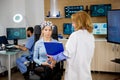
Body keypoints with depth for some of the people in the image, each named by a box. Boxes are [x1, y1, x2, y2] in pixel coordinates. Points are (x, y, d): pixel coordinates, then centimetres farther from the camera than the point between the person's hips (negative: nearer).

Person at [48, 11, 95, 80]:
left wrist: (55, 58, 0)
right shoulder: (91, 36, 3)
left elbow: (67, 53, -15)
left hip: (74, 72, -5)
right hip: (86, 72, 6)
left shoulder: (75, 35, -15)